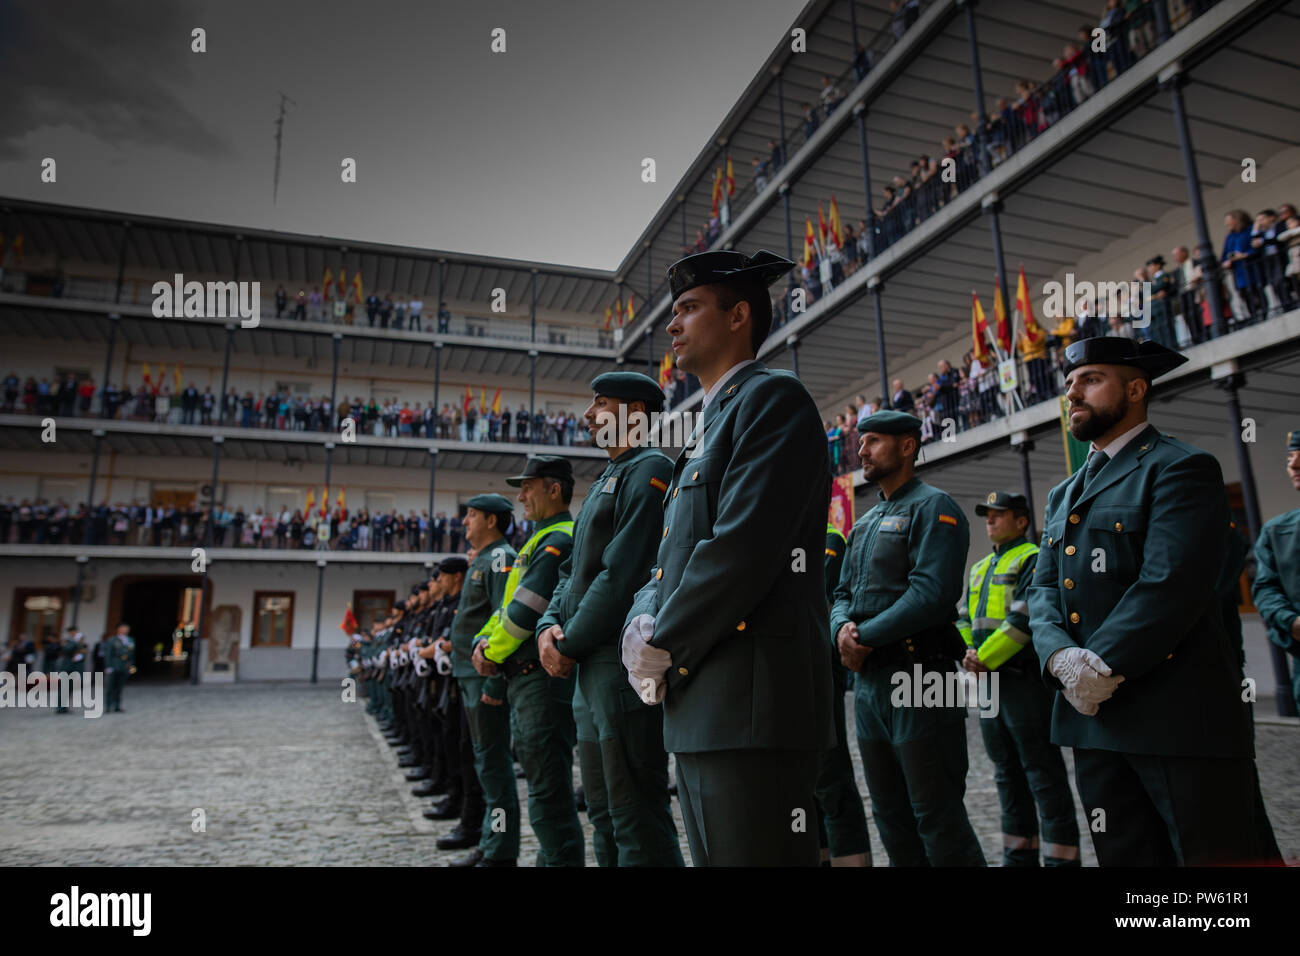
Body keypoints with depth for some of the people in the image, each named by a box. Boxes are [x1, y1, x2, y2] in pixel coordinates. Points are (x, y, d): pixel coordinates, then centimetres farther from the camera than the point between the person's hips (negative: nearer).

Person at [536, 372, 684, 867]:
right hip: (589, 670, 10)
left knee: (638, 824, -3)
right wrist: (550, 626, 2)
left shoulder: (649, 470, -10)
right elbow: (573, 570, 19)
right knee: (604, 816, 18)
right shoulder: (604, 482, 21)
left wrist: (569, 644, -12)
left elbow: (621, 575, -19)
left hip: (622, 664, -10)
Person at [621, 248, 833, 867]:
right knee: (712, 856, 18)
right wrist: (643, 625, 0)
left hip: (752, 703, -9)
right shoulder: (710, 426, 23)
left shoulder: (772, 398, -6)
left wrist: (662, 648, -10)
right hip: (697, 710, 10)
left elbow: (742, 548, -19)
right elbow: (668, 559, 20)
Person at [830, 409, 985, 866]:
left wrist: (864, 636, -16)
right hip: (869, 681, 8)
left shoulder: (933, 508, -8)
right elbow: (843, 593, 17)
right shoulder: (865, 523, 18)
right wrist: (842, 629, -6)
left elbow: (931, 594, -20)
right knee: (890, 816, 16)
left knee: (937, 816, -1)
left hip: (918, 678, -8)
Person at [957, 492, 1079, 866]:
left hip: (1024, 677, -8)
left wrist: (985, 657, -16)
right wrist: (968, 653, 0)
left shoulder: (1032, 559, -6)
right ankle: (1018, 854, 23)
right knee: (1007, 773, 13)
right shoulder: (980, 568, 20)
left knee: (1043, 773, -2)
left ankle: (1061, 855, 7)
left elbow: (1024, 617, -17)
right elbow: (964, 617, 18)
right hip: (987, 681, 8)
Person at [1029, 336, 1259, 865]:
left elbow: (1169, 586, -17)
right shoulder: (1064, 494, 19)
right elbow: (1043, 589, 10)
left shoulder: (1181, 468, -5)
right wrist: (1060, 657, -9)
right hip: (1089, 712, 7)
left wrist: (1102, 666, -19)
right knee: (1123, 856, 14)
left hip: (1177, 716, -7)